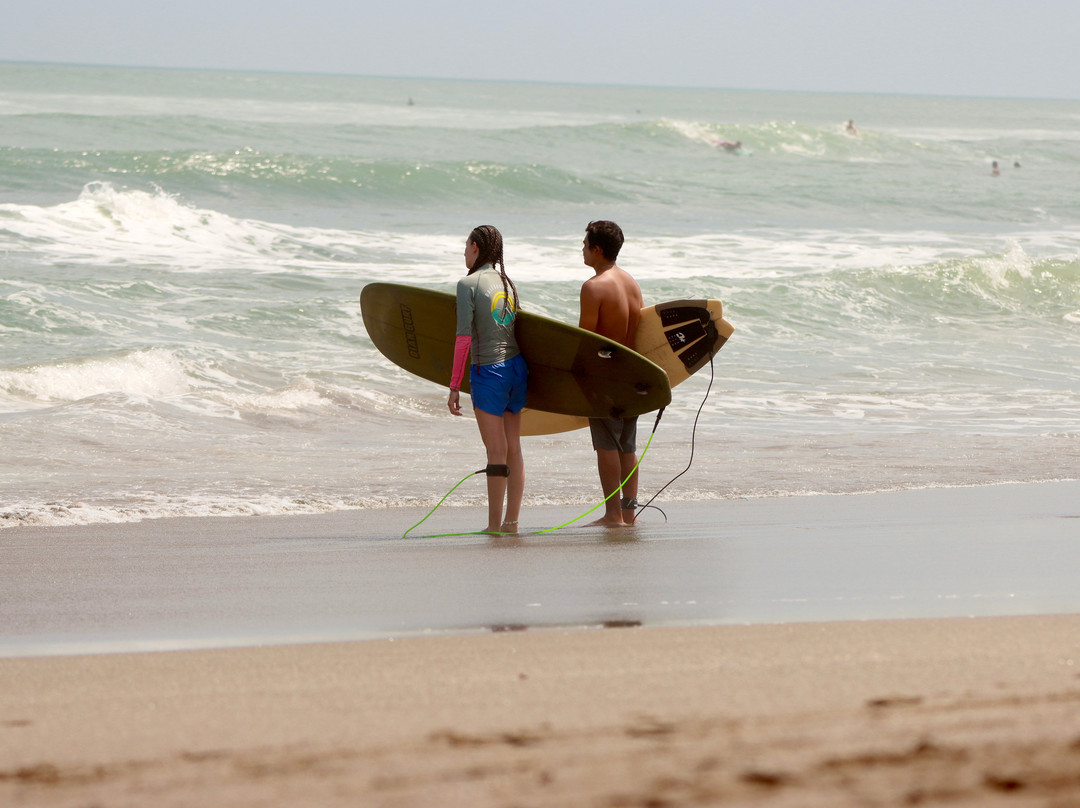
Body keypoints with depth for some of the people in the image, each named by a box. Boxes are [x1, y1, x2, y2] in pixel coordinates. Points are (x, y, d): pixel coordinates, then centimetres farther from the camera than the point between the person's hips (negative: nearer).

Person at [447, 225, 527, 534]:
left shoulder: (469, 284, -10)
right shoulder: (509, 284, 10)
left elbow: (464, 337, -14)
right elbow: (514, 329, 13)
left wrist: (454, 386, -10)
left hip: (487, 371, -6)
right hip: (517, 368, 6)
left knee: (496, 450, -4)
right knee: (513, 448, 10)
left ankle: (494, 523, -1)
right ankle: (512, 520, 13)